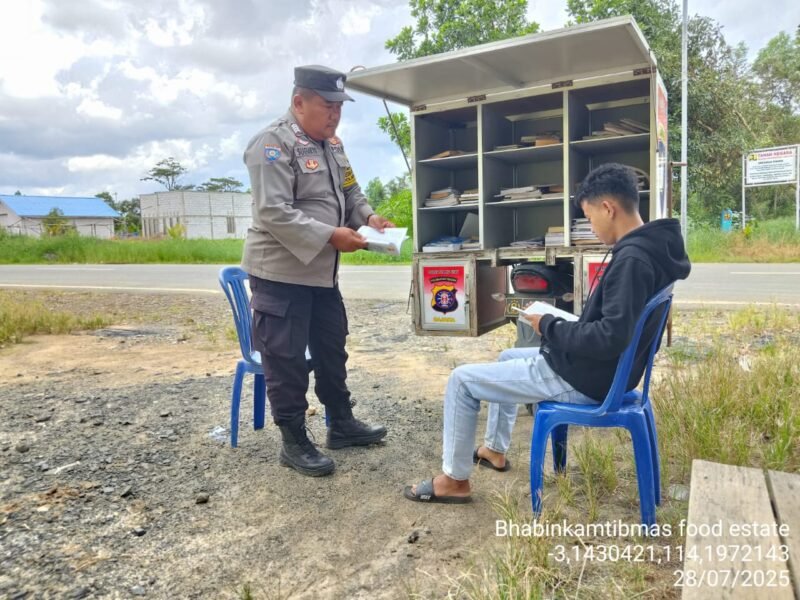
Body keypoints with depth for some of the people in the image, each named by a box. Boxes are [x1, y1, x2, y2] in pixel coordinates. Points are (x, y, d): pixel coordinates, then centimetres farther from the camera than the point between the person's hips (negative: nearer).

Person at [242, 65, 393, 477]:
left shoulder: (332, 144, 12)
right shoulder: (272, 144, -16)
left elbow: (349, 192, 19)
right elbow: (273, 212, -25)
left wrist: (367, 217, -2)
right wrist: (330, 236, -27)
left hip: (322, 270, 9)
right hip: (281, 271, -9)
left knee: (332, 349, 17)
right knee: (286, 359, 1)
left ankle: (341, 424, 33)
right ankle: (294, 442, 16)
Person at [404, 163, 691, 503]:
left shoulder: (632, 259, -27)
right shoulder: (652, 248, 5)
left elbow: (611, 338, -33)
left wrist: (550, 327, -18)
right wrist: (565, 325, 6)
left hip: (584, 379, -10)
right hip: (606, 371, 11)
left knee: (461, 380, -2)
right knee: (509, 357, 31)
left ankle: (454, 480, 13)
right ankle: (496, 449, 41)